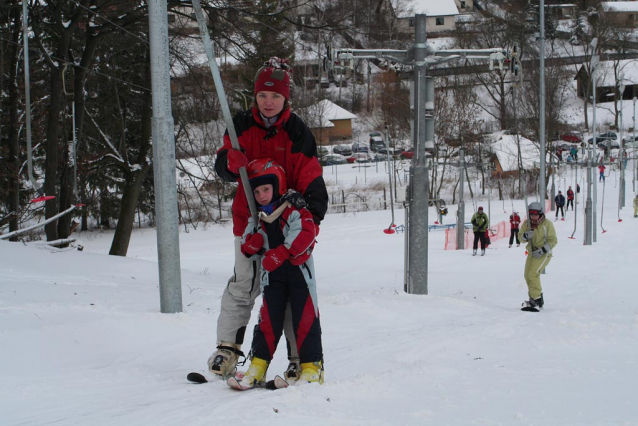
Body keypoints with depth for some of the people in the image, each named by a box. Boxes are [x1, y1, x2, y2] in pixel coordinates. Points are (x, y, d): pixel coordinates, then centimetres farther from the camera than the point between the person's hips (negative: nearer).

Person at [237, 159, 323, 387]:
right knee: (268, 319, 4)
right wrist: (251, 243, -12)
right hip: (272, 276, 4)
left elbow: (305, 234, -22)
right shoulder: (256, 217, 8)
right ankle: (258, 366, 8)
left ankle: (312, 366, 2)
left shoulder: (293, 209, -9)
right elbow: (248, 245, 14)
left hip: (299, 270, -4)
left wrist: (281, 253, -28)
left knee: (305, 319, -4)